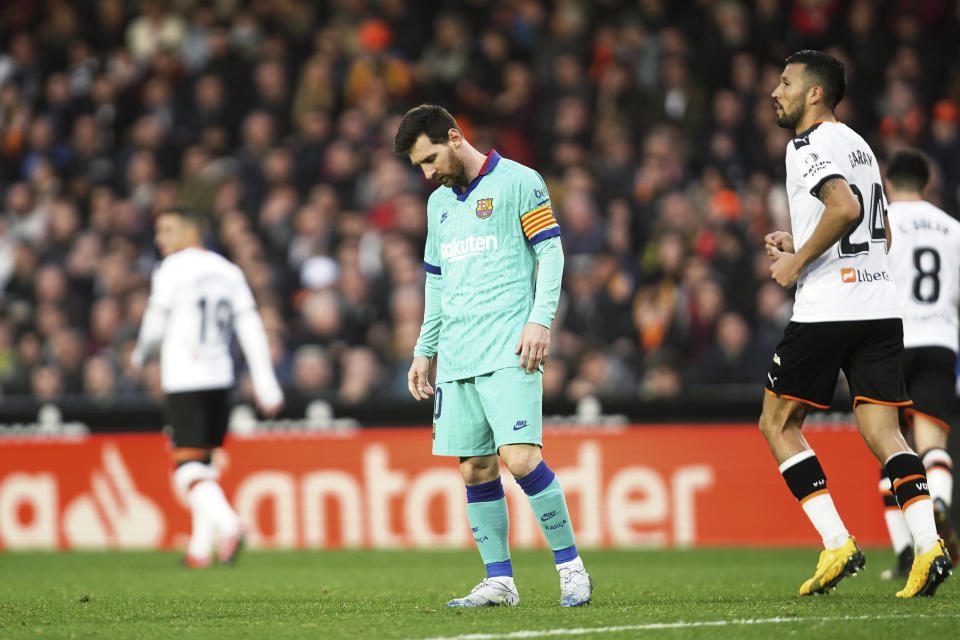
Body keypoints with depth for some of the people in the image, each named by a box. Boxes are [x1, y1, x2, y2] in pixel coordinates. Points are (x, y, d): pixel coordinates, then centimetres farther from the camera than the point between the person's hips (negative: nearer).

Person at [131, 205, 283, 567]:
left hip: (184, 382, -6)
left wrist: (140, 355, 19)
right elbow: (251, 329, 8)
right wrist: (266, 384, 7)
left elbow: (155, 326, -3)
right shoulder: (228, 272, 12)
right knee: (203, 462, 15)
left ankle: (228, 524, -31)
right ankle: (200, 547, 16)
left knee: (188, 467, -9)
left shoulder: (172, 270, -6)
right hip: (219, 378, 6)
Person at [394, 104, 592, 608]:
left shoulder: (518, 182, 0)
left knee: (520, 458, -16)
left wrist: (540, 320, -14)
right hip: (456, 359, 7)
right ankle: (498, 581, 9)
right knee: (475, 470, 3)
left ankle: (571, 567, -5)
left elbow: (551, 253, -4)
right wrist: (424, 352, 24)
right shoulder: (439, 202, 20)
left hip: (509, 352, -7)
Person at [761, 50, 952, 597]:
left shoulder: (809, 144, -8)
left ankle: (838, 544, -4)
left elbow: (846, 207, -25)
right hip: (882, 304, 8)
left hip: (827, 310, -8)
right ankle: (929, 545, -16)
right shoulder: (859, 145, 20)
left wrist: (798, 262, -13)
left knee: (778, 423, 6)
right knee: (883, 431, 3)